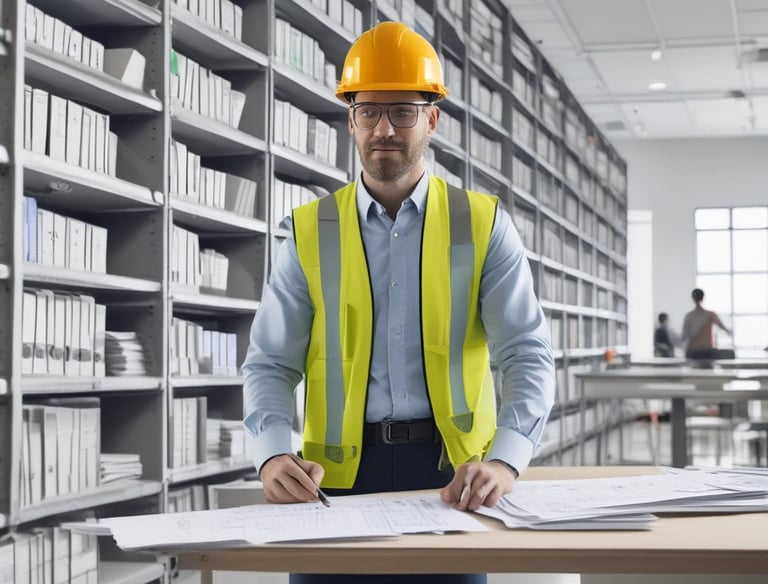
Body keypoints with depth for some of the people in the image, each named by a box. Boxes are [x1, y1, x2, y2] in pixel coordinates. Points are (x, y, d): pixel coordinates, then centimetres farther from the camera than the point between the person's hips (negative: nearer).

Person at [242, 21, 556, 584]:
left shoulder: (484, 226, 2)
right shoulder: (310, 233, 5)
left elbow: (528, 355, -6)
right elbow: (271, 363, 1)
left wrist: (504, 460, -24)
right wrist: (274, 455, -19)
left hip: (453, 471, 0)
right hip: (341, 473, 1)